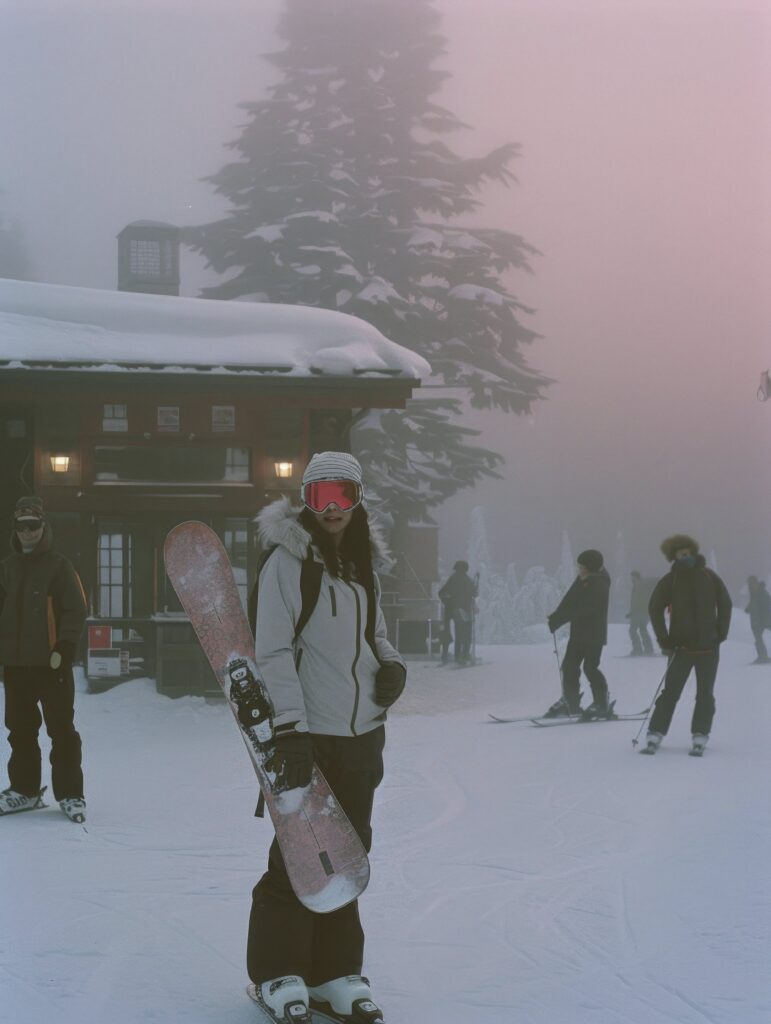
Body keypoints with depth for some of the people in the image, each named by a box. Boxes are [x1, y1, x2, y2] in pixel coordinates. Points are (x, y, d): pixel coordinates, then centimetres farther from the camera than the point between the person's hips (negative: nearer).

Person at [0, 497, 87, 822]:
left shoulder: (59, 566, -2)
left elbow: (75, 610, -7)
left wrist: (65, 647, -15)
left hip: (51, 664, -5)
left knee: (62, 730, -4)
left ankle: (70, 794, 1)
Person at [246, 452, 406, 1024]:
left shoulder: (361, 560, 12)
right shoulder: (289, 559, -8)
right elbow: (273, 651, -13)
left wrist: (391, 665, 2)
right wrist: (290, 730, -20)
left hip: (362, 731, 6)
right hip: (308, 733, -6)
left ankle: (335, 971, 19)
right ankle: (278, 975, 10)